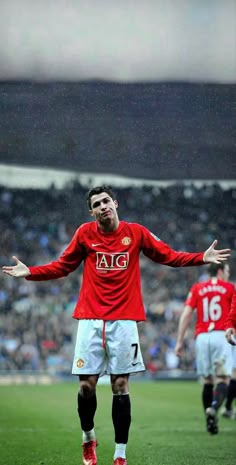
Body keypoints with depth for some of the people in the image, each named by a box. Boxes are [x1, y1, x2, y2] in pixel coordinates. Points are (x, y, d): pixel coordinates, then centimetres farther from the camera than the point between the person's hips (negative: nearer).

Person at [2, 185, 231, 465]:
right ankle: (88, 438, 25)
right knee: (86, 386, -1)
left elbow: (168, 256, 10)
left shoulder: (136, 232, 3)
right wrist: (29, 272, -1)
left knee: (120, 387, -1)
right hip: (90, 320, 1)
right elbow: (62, 266, 12)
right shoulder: (85, 233, 3)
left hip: (124, 321, -1)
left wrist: (203, 258, -2)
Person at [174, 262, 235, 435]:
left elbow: (186, 314, 5)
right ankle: (214, 407, -31)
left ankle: (210, 421, 9)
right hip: (221, 335, -3)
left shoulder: (197, 288, 13)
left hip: (202, 337, 3)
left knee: (208, 380, 12)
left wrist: (180, 341, 5)